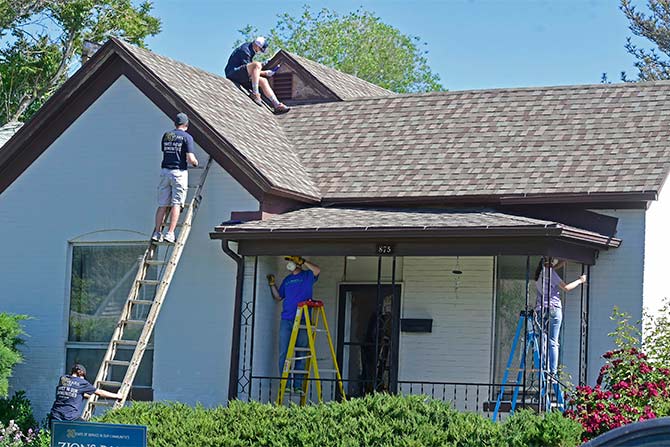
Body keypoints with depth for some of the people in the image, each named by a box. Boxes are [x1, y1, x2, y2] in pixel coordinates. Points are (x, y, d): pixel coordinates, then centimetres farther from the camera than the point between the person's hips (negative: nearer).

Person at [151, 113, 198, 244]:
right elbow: (190, 159, -10)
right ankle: (170, 233, -9)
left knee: (163, 205, 8)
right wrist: (195, 162, 11)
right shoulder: (187, 137, -4)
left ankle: (156, 233, 6)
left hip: (165, 170, 5)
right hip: (179, 172, -5)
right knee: (176, 204, -3)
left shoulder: (166, 136, 11)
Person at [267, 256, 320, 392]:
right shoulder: (287, 279, 19)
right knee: (284, 353, -4)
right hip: (286, 321, 4)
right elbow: (278, 297, 22)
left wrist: (302, 261, -13)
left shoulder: (307, 276, 6)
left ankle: (298, 384, -1)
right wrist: (272, 284, 9)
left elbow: (317, 270, -16)